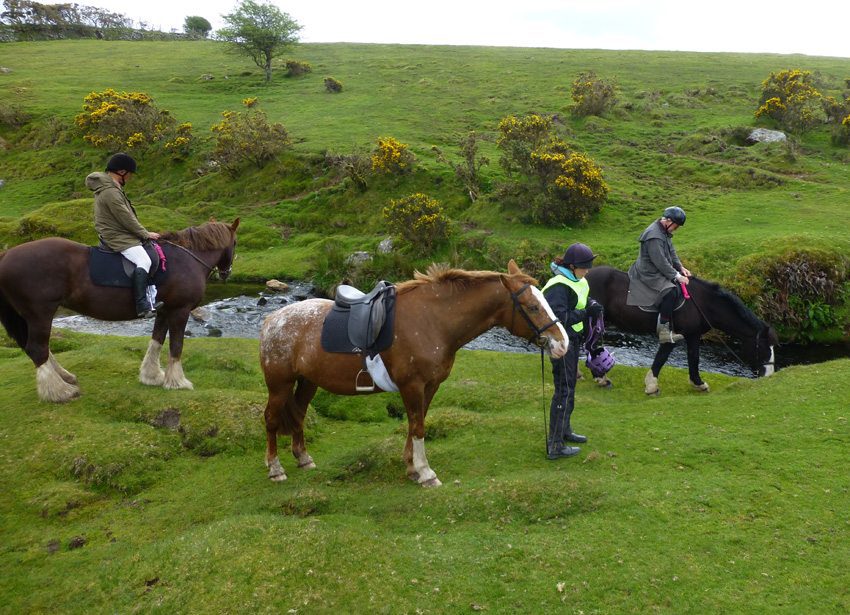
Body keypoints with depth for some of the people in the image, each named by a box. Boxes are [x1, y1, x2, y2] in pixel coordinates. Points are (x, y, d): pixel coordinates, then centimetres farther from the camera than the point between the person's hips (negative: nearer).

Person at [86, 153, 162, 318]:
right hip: (117, 238, -12)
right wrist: (146, 234, -8)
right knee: (143, 261, -24)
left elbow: (126, 215, 19)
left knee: (146, 260, 15)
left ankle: (151, 298, 14)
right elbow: (126, 219, -18)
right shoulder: (110, 192, -19)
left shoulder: (109, 187, 15)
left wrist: (143, 233, 16)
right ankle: (143, 307, -29)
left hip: (114, 234, 12)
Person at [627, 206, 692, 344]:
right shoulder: (654, 236, -23)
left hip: (660, 270, 11)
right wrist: (676, 276, -19)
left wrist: (681, 267, 6)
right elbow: (661, 262, -24)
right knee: (671, 291, -28)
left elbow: (671, 252, 18)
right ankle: (663, 329, -19)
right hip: (650, 274, -11)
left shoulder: (665, 231, 10)